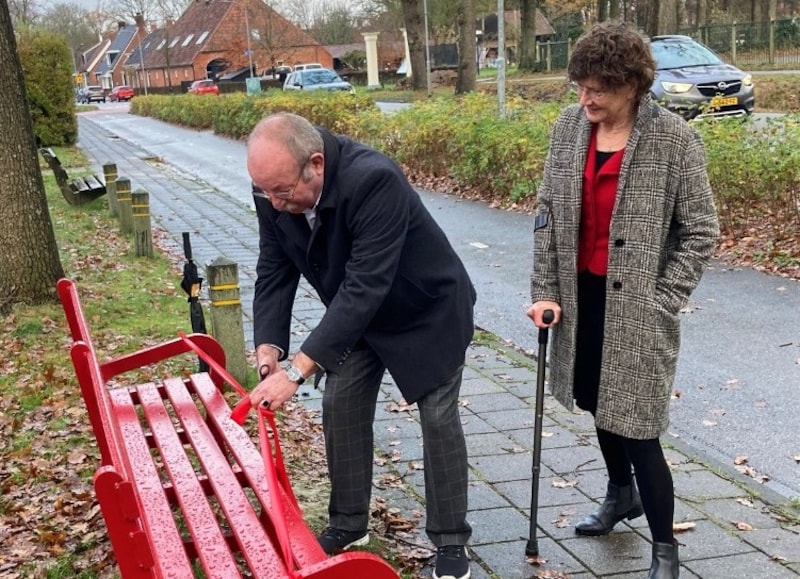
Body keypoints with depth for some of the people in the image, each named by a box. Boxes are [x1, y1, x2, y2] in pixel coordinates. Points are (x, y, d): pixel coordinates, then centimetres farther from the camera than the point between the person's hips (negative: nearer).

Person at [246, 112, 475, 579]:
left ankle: (451, 539, 14)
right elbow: (275, 272, -10)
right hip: (358, 313, 6)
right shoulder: (274, 191, -20)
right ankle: (349, 524, 24)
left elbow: (365, 287, -44)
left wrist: (299, 369, -46)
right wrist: (269, 347, -25)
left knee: (439, 418, 0)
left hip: (427, 309, -6)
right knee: (341, 409, 6)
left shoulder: (374, 180, -40)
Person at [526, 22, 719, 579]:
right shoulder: (569, 127, 0)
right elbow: (548, 213, 5)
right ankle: (621, 493, 47)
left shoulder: (673, 138, -13)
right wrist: (545, 290, 0)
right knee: (598, 403, 21)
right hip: (582, 294, 5)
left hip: (638, 306, -5)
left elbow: (701, 231, -8)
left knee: (635, 424, -3)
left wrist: (660, 303, -12)